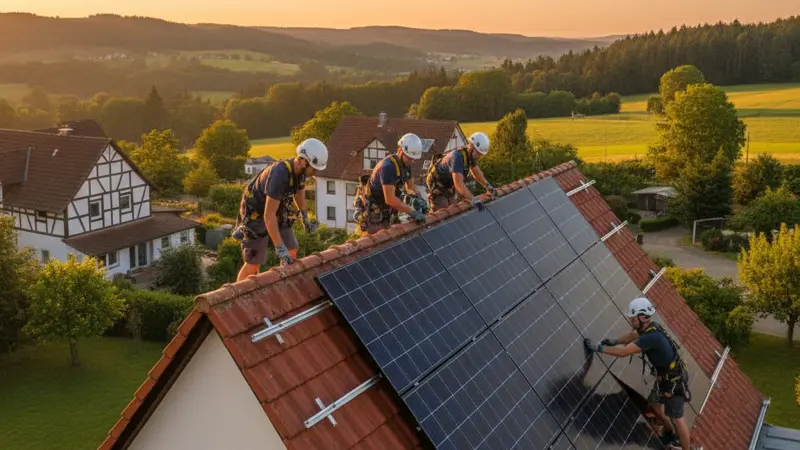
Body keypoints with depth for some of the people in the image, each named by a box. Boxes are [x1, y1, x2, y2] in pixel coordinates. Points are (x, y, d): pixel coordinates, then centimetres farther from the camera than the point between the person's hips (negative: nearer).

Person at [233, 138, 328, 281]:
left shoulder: (299, 169, -11)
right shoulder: (279, 175, -37)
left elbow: (299, 190, 15)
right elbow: (269, 215, -37)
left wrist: (305, 217, 23)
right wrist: (280, 248, -38)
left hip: (277, 212, 8)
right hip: (256, 214, -8)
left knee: (292, 251, 4)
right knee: (254, 264, -6)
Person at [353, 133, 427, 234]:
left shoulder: (405, 164, -2)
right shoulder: (388, 166, -30)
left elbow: (411, 187, 11)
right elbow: (390, 199, -35)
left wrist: (420, 200, -9)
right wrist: (412, 212, -33)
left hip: (385, 209, 9)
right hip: (371, 210, -9)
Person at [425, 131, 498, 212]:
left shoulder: (470, 155, -7)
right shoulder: (458, 156, -35)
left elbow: (476, 172, 15)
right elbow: (459, 184, -43)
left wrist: (488, 186, 14)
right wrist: (473, 199, -49)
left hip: (449, 186, 9)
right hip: (437, 185, -9)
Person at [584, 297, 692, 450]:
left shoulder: (652, 337, -35)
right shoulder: (649, 327, -5)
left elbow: (623, 352, -33)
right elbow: (632, 335, 18)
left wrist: (599, 348, -25)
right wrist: (614, 341, 12)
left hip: (674, 382, -10)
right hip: (665, 377, 10)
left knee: (677, 419, 1)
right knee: (655, 403, 27)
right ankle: (670, 433, 47)